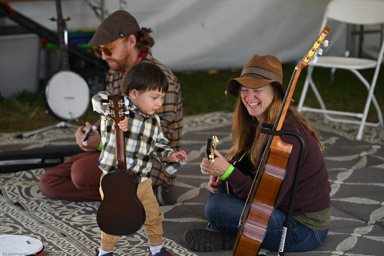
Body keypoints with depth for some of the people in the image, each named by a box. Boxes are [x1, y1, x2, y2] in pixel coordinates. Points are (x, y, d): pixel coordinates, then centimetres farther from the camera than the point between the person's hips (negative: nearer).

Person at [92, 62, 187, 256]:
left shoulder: (154, 121, 4)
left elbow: (159, 144, 17)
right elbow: (98, 100, -30)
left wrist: (169, 155, -1)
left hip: (142, 181, 6)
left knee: (153, 217, 15)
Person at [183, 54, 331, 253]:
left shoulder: (286, 133, -25)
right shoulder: (259, 124, 3)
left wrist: (228, 172, -29)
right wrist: (219, 173, -8)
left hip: (306, 229, -9)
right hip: (284, 208, 9)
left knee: (216, 208, -21)